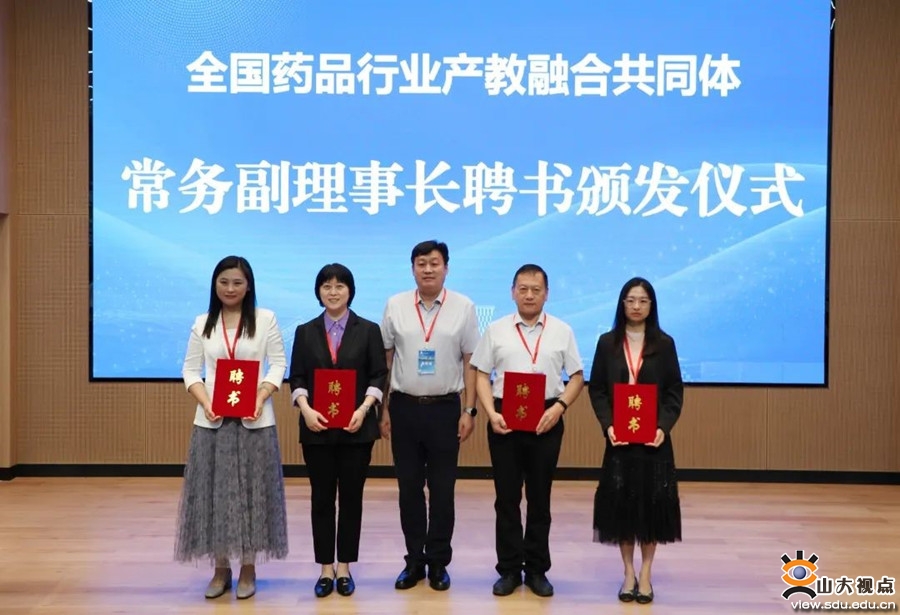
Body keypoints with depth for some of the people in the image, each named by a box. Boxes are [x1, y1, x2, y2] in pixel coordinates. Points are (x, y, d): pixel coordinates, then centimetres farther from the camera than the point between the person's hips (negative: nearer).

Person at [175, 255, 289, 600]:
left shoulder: (266, 319, 2)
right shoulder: (202, 323, 8)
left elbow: (278, 364, -1)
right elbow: (190, 370, 6)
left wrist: (261, 398, -16)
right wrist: (205, 403, -11)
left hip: (254, 420, -2)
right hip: (212, 420, 2)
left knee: (251, 491, 4)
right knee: (213, 492, 5)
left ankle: (248, 569, 17)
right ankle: (221, 569, 18)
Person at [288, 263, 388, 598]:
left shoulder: (368, 330, 3)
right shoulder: (305, 332, 7)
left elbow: (379, 376, 0)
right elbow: (296, 378, 4)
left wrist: (363, 409, -14)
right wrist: (306, 409, -13)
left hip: (356, 428, -1)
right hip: (317, 428, 1)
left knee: (351, 496, 5)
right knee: (322, 497, 6)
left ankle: (344, 567, 18)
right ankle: (325, 568, 17)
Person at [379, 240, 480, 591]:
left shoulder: (464, 307, -1)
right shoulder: (395, 306, 2)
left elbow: (470, 362, 1)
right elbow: (385, 360, 5)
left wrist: (469, 410, -3)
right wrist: (383, 409, 3)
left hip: (445, 408, -1)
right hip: (404, 407, 1)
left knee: (442, 490, 7)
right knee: (409, 488, 9)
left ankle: (438, 563, 20)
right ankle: (414, 560, 22)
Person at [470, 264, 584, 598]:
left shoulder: (562, 331, 5)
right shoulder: (496, 330, 4)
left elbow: (577, 376, 5)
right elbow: (482, 375, 4)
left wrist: (559, 407, -10)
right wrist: (491, 413, -9)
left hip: (546, 419, 0)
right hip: (504, 419, 0)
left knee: (540, 497, 9)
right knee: (506, 496, 6)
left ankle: (537, 569, 20)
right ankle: (509, 569, 18)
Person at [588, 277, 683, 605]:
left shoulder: (664, 343, 3)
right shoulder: (607, 342, 4)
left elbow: (675, 391, 2)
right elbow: (596, 389, 2)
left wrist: (664, 426, -12)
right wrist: (607, 425, -12)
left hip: (654, 437, 0)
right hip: (618, 436, 0)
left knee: (653, 501, 3)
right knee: (620, 501, 3)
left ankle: (645, 574, 17)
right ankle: (628, 572, 18)